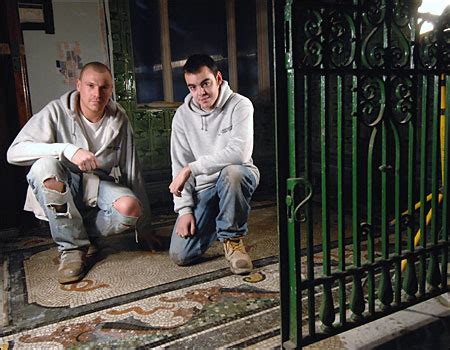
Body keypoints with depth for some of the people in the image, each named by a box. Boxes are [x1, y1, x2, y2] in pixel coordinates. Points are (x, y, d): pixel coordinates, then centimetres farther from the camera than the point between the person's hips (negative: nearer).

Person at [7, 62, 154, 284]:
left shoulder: (119, 120, -4)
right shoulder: (57, 112, -11)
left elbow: (132, 172, -1)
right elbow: (14, 152, -20)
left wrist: (145, 230, 0)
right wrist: (68, 150, -35)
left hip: (100, 187, 1)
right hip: (60, 192, -1)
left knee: (130, 207, -31)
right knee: (44, 166, -34)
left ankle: (82, 235, 2)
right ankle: (72, 247, -16)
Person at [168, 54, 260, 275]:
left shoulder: (239, 105, -12)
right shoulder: (182, 115, 0)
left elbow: (239, 153, -28)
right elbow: (179, 167, 1)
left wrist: (191, 168, -27)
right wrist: (184, 209, -8)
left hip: (237, 178, -3)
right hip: (202, 188, 3)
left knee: (231, 172, -41)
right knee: (180, 255, -9)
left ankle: (232, 237, -14)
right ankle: (216, 222, 22)